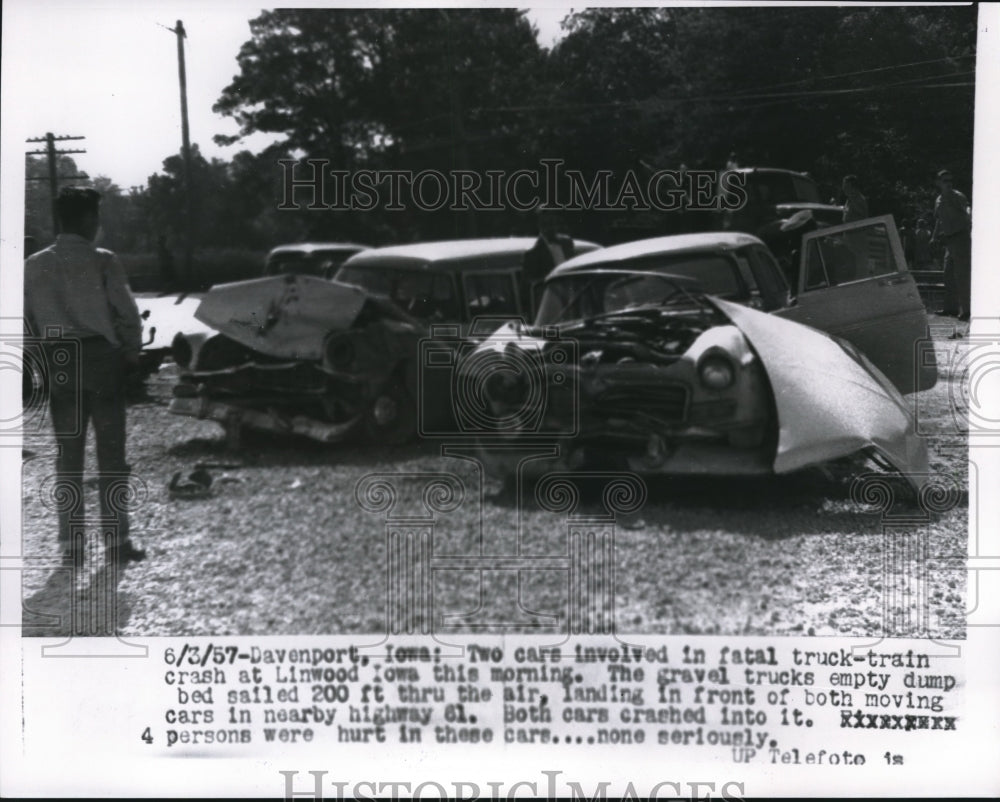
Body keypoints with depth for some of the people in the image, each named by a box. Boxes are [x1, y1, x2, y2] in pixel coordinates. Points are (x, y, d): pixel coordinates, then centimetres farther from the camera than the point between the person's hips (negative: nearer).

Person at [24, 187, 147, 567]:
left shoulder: (34, 265, 4)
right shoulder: (102, 261, -8)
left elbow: (28, 318, 6)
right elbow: (127, 311, -9)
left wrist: (49, 346, 16)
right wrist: (132, 350, 6)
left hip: (58, 361, 4)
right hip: (101, 355, -3)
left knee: (68, 454, 9)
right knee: (111, 453, 3)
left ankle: (71, 545, 9)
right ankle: (116, 540, 4)